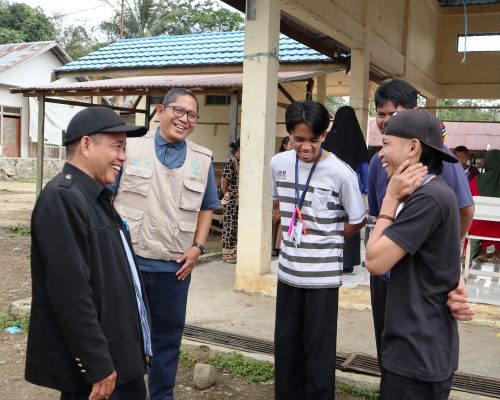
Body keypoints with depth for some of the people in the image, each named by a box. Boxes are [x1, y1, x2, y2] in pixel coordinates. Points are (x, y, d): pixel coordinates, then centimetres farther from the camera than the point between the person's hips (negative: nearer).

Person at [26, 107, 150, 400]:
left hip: (121, 353, 9)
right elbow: (71, 293, -25)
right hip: (92, 364, -9)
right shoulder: (62, 198, -20)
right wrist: (98, 366, -22)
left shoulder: (96, 197, 12)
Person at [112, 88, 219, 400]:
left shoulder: (202, 160, 5)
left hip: (175, 267, 2)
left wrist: (197, 247, 0)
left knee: (168, 337, 14)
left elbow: (207, 207, 12)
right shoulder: (130, 147, -2)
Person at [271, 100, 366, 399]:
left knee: (319, 351, 3)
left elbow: (358, 221, -3)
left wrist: (326, 241, 4)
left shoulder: (341, 173, -15)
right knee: (286, 345, 15)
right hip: (288, 269, 5)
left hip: (323, 274, -5)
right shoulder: (279, 163, 0)